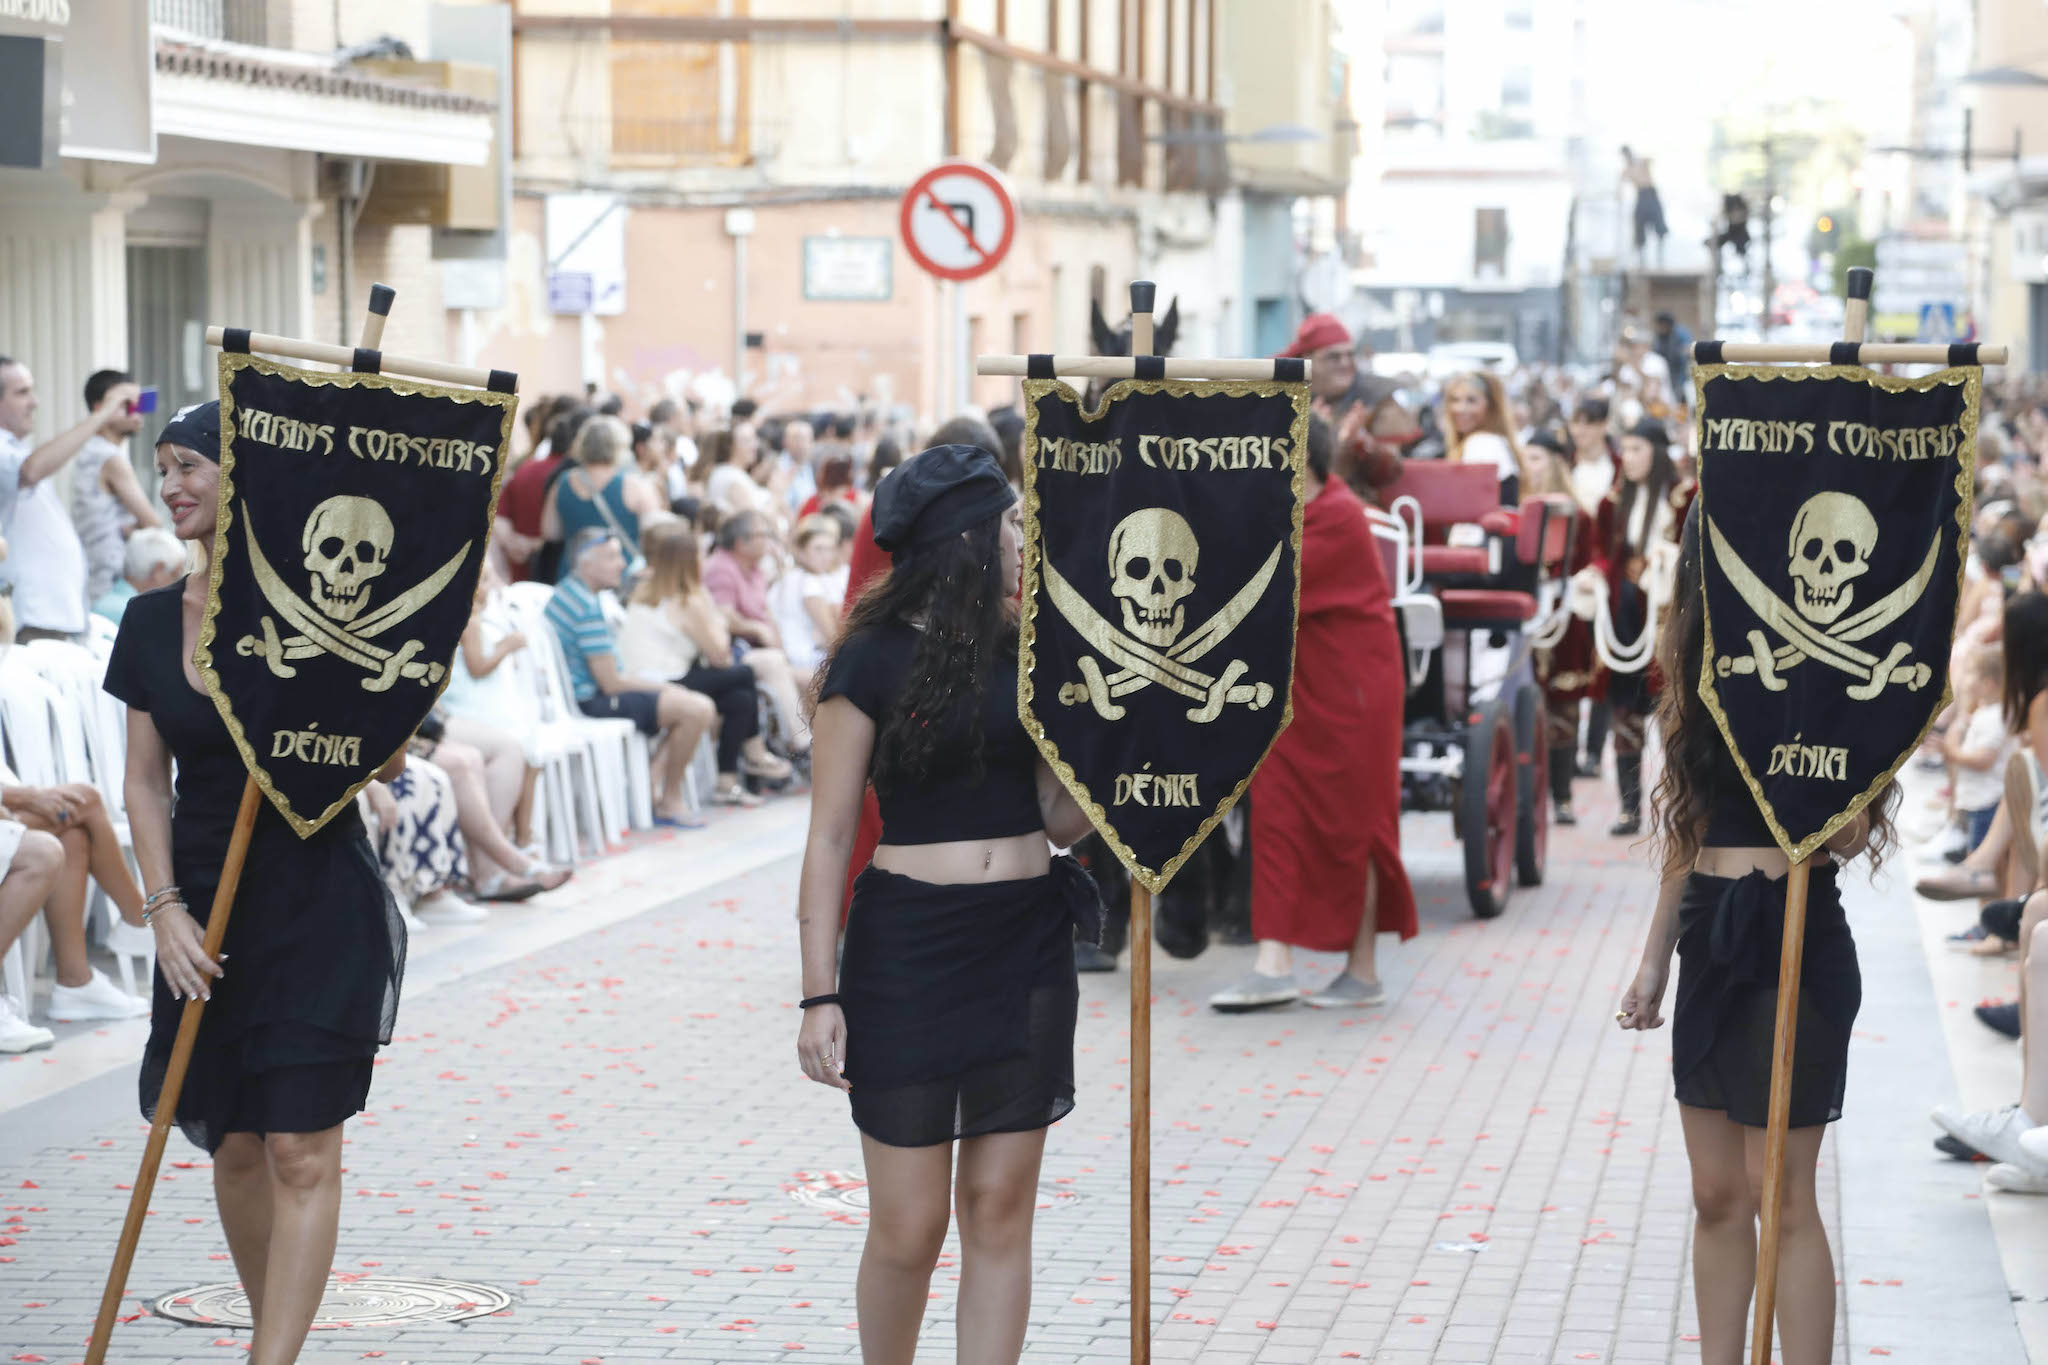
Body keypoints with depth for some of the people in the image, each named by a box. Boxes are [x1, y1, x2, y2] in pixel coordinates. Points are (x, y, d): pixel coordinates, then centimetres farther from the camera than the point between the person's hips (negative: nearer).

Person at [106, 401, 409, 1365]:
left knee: (301, 1150, -8)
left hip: (319, 897, -5)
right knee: (235, 1147, 10)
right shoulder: (152, 620, 6)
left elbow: (389, 762, -5)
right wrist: (165, 908, -4)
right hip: (209, 906, 5)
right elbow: (147, 781, 7)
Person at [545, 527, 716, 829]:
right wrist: (661, 688, -5)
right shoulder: (587, 606, -20)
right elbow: (610, 683, -20)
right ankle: (669, 802, -7)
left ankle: (654, 780, 12)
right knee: (698, 709, -21)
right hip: (591, 703, -11)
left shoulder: (563, 592, 12)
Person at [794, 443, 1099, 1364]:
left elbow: (1064, 821, 11)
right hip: (908, 943, -4)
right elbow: (829, 837, -5)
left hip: (1027, 944, 4)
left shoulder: (1029, 656, 10)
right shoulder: (875, 661, -5)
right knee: (909, 1226, -1)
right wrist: (820, 995, -11)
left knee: (1000, 1210, 3)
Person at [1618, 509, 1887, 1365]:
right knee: (1717, 1195, 10)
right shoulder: (1705, 669, 11)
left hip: (1792, 937, -6)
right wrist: (1655, 961, 18)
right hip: (1710, 937, 6)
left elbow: (1850, 833, -16)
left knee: (1780, 1196, -4)